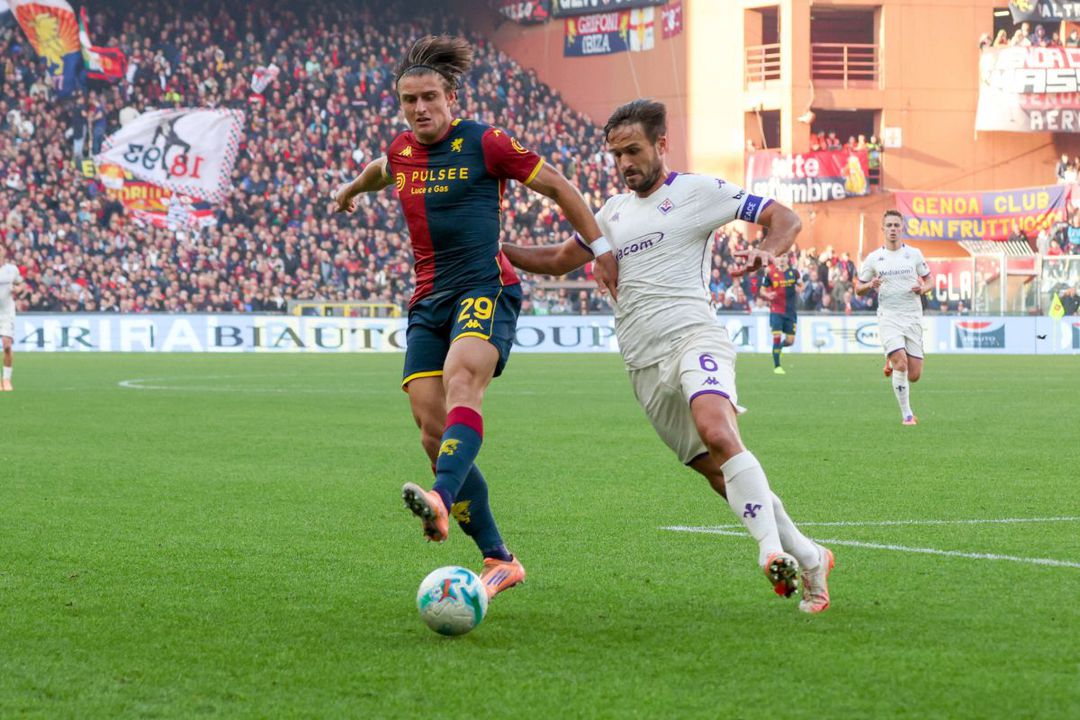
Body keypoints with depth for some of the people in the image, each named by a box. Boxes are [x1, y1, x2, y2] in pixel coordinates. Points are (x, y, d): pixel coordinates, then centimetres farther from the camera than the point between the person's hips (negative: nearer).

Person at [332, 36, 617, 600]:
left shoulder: (483, 144, -4)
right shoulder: (401, 151, 13)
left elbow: (557, 185, 4)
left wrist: (600, 248, 3)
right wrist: (353, 188, 58)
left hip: (485, 288, -6)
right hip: (428, 300, 6)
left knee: (461, 381, -34)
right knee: (432, 431, -6)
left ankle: (442, 502, -58)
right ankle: (498, 559, 0)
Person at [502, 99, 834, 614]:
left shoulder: (697, 191, 5)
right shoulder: (613, 213, 23)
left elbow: (784, 218, 3)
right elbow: (559, 260, 33)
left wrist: (766, 252, -18)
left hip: (692, 336, -6)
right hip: (644, 366, 6)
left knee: (718, 435, -33)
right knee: (718, 474, 1)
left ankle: (772, 549, -39)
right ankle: (808, 559, 11)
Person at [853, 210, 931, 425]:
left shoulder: (914, 254, 5)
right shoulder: (873, 258, 3)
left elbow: (928, 281, 15)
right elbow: (858, 289, 10)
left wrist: (922, 289, -9)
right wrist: (871, 285, -12)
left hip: (913, 318, 2)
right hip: (888, 317, -2)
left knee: (914, 375, -1)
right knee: (901, 363, -22)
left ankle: (892, 362, 35)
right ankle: (906, 414, -9)